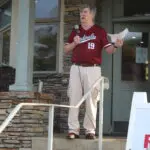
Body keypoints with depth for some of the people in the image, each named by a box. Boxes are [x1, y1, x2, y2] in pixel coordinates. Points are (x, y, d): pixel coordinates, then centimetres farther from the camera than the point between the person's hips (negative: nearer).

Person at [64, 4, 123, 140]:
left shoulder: (100, 31, 4)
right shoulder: (75, 31, 15)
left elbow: (109, 50, -3)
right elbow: (66, 50, 15)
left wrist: (116, 45, -25)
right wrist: (74, 43, -5)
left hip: (92, 69, -3)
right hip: (76, 68, 4)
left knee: (91, 100, -1)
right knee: (74, 99, 2)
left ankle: (90, 130, 6)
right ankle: (73, 129, 6)